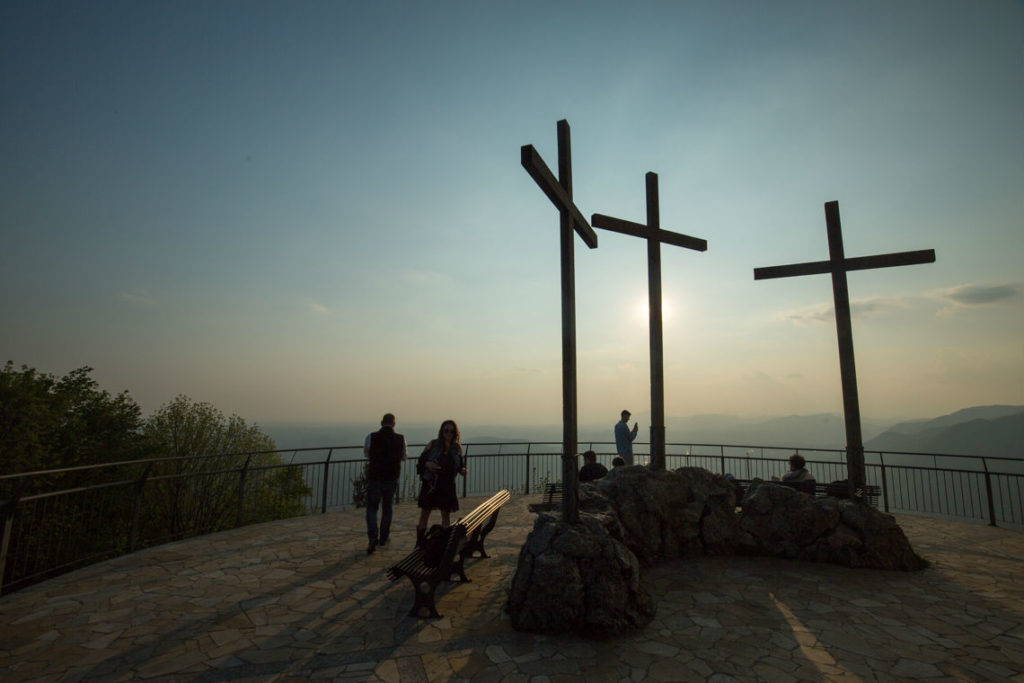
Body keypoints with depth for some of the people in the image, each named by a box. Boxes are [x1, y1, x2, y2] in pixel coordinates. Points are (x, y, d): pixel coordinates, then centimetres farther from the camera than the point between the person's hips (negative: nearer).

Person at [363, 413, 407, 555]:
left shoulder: (371, 437, -11)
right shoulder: (400, 439, -8)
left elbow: (366, 453, 7)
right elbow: (404, 456, 7)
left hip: (374, 478, -1)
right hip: (392, 479, 1)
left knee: (371, 508, 11)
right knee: (387, 508, 17)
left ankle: (373, 537, -7)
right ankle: (383, 539, 27)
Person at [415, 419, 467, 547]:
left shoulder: (457, 447, 3)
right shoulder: (433, 444, -4)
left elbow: (460, 463, 14)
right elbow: (421, 460, 0)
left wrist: (463, 470, -7)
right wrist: (427, 464, -21)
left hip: (448, 486, 2)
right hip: (431, 484, -2)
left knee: (446, 515, 7)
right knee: (424, 513, 6)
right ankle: (419, 543, 20)